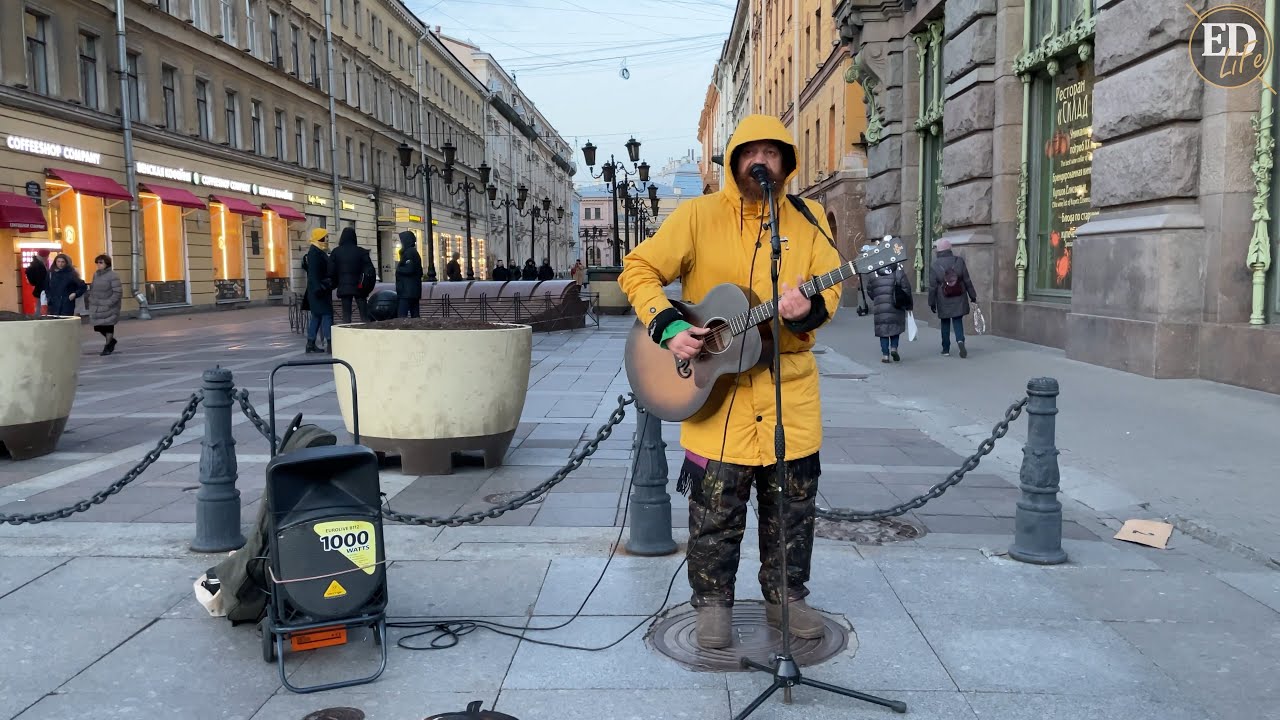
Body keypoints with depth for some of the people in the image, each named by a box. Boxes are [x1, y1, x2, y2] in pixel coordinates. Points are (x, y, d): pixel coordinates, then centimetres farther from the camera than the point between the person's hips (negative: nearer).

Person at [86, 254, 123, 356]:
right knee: (98, 326, 6)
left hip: (109, 306, -6)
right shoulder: (96, 275, 10)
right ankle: (111, 340, 30)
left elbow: (118, 292, -14)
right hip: (96, 306, 6)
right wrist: (89, 300, 10)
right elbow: (92, 289, 20)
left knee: (108, 325, 2)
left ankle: (107, 347, 15)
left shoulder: (112, 275, -10)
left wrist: (109, 303, -20)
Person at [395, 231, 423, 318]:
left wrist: (398, 269, -3)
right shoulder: (414, 252, 18)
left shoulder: (408, 252, -10)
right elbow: (420, 272, 21)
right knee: (415, 315, 9)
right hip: (414, 291, 10)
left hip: (407, 292, -10)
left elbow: (409, 269, -20)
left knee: (401, 315, -12)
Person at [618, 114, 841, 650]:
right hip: (716, 387, -3)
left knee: (793, 502, 12)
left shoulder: (808, 220, 8)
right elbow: (638, 269, -3)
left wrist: (811, 306, -19)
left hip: (790, 387, 3)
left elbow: (832, 284, 5)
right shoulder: (698, 215, -2)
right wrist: (668, 326, -17)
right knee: (716, 507, 4)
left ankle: (787, 596, 30)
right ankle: (713, 603, 22)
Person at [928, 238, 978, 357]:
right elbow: (967, 280, -1)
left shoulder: (935, 265, -8)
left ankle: (946, 349, 16)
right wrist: (972, 295, 8)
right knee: (958, 321, 7)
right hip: (959, 299, 1)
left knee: (945, 323, 12)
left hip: (943, 300, 0)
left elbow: (932, 287, -5)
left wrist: (932, 303, 4)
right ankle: (960, 340, -19)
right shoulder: (959, 261, -5)